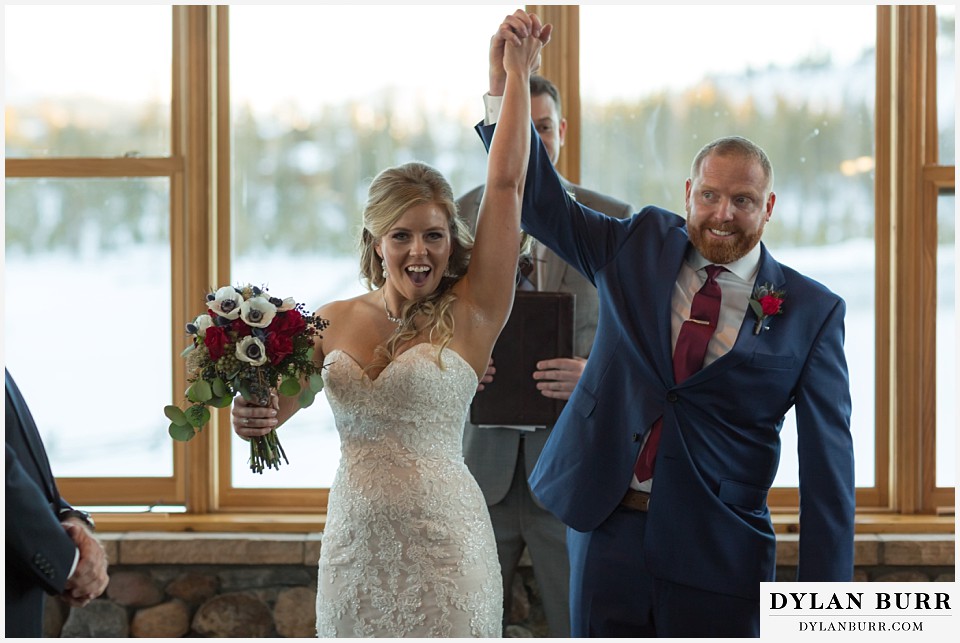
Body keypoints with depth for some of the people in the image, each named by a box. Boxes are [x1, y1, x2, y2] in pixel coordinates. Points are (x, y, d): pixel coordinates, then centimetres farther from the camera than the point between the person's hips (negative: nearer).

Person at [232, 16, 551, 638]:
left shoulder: (469, 316, -3)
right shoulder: (335, 321, 7)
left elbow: (505, 185, -7)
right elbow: (269, 409, 12)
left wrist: (519, 74, -5)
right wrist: (250, 415, -12)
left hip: (441, 540, -3)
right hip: (355, 538, 3)